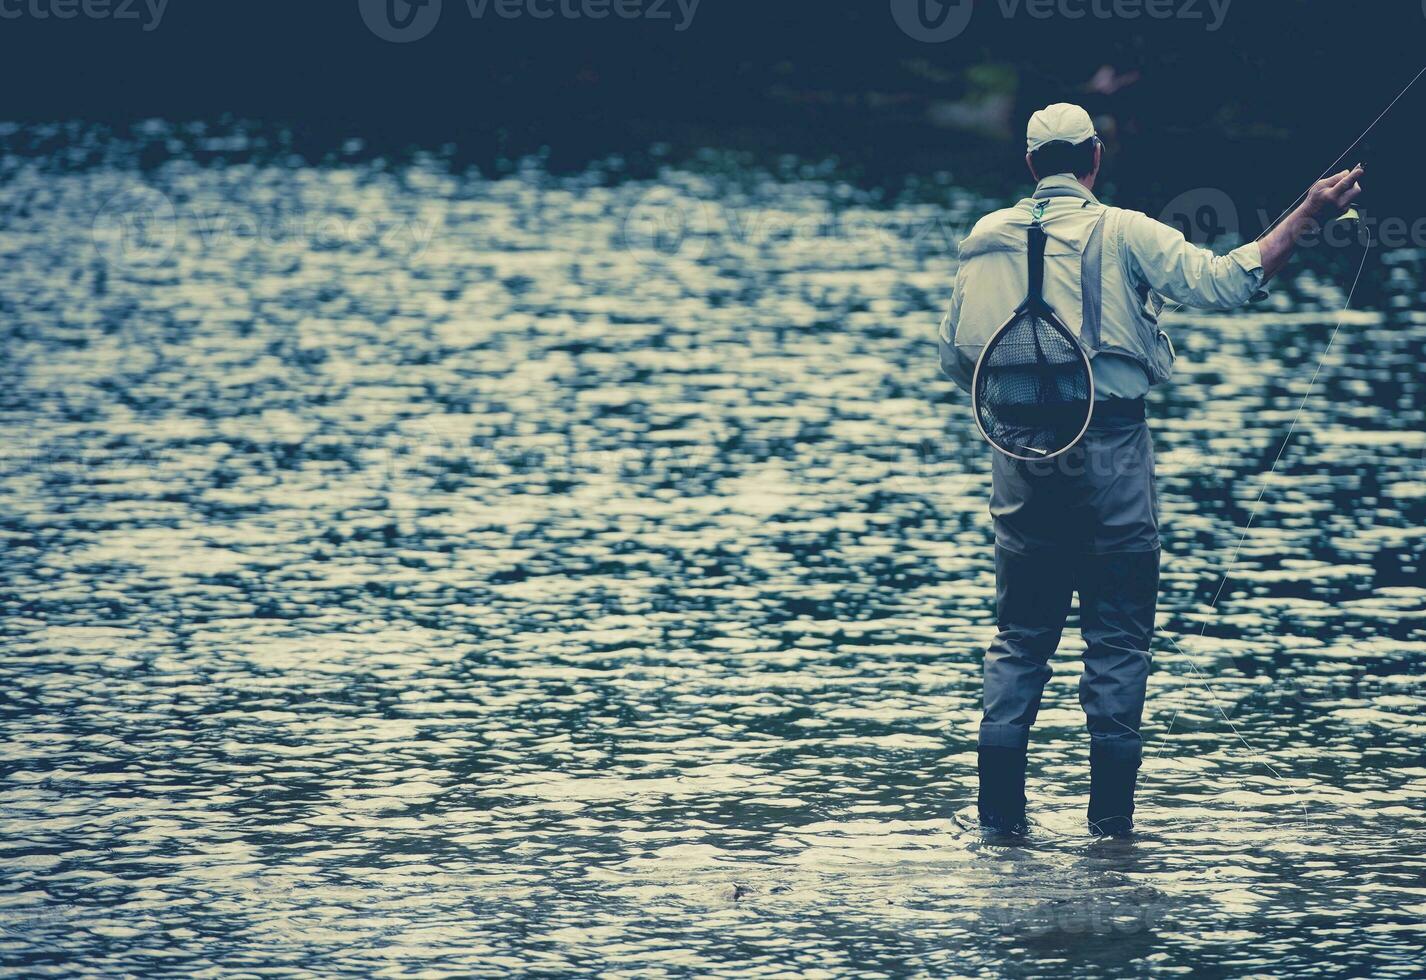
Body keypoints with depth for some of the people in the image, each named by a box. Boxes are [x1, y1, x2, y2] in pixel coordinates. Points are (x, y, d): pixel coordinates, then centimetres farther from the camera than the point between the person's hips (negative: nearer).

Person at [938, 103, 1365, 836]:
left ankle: (1000, 809, 4)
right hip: (1108, 447, -3)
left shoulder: (985, 240, 6)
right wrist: (1308, 215, -10)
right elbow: (1223, 283, -14)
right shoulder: (1122, 232, -6)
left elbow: (954, 356, 10)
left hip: (1020, 454, 3)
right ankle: (1111, 812, 3)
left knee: (1019, 634, 11)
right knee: (1117, 634, 5)